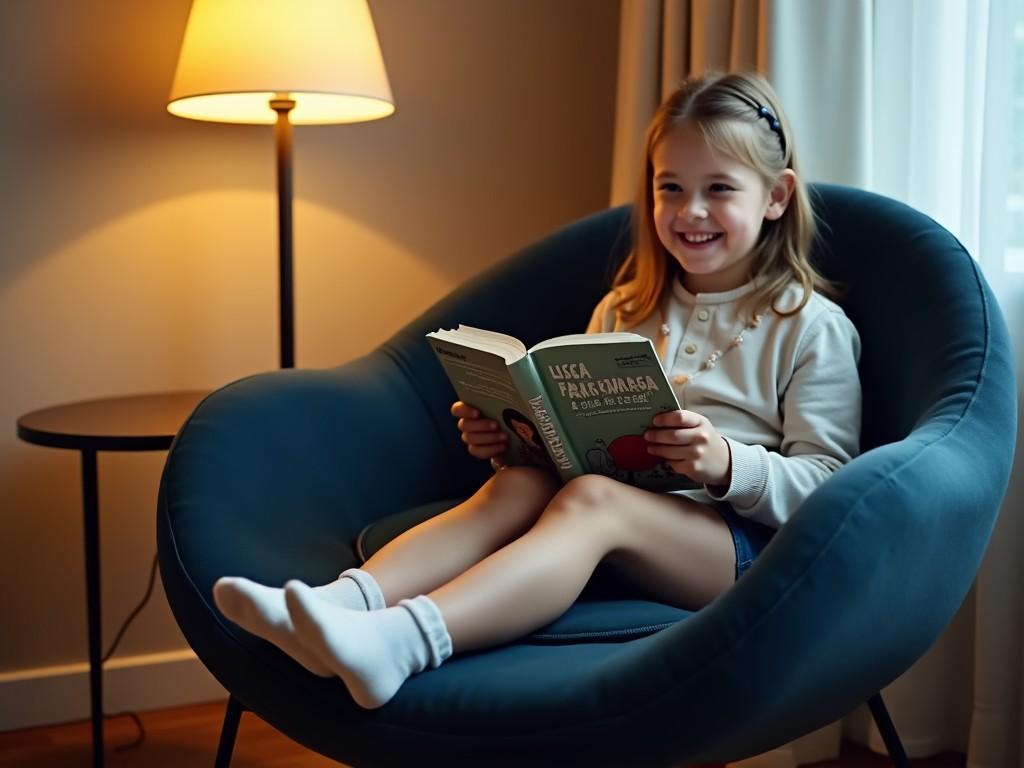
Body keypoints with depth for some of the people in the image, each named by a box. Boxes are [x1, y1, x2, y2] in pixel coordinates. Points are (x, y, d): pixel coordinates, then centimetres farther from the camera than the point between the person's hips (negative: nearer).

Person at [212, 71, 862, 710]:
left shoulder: (812, 327, 5)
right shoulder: (623, 312, 21)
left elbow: (828, 483, -2)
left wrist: (727, 463, -20)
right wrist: (510, 438, 4)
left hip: (742, 542, -5)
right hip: (623, 546, 5)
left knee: (592, 499, -33)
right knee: (518, 485, -25)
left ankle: (403, 640, -53)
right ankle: (349, 601, -44)